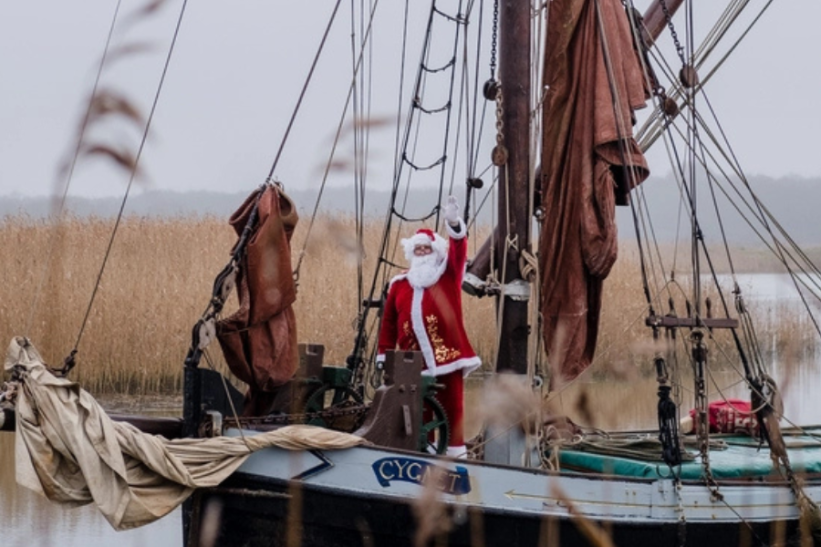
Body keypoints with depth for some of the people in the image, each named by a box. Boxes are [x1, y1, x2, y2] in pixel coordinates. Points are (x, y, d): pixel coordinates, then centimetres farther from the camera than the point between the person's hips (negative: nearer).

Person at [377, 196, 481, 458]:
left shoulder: (448, 276, 5)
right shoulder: (400, 284, 11)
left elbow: (458, 250, -12)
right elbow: (389, 323, 11)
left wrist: (454, 224, -30)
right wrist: (384, 356, 8)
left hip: (447, 356, -3)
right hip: (414, 360, 3)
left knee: (451, 408, 0)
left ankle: (456, 454, 2)